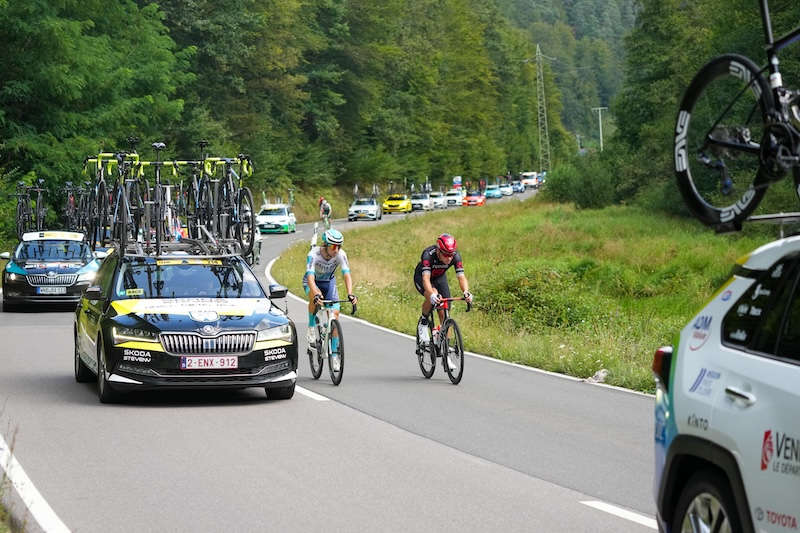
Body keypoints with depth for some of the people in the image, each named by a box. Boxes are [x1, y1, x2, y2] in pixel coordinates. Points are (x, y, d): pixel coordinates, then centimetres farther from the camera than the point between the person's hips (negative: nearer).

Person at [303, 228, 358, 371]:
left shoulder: (340, 255, -26)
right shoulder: (314, 254, -33)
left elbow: (347, 275, -33)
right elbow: (310, 277, -43)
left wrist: (350, 294, -50)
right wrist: (316, 294, -60)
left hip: (329, 282, 3)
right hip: (312, 282, -3)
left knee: (335, 314, -12)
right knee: (316, 296, -38)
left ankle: (334, 354, -3)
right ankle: (311, 328, -16)